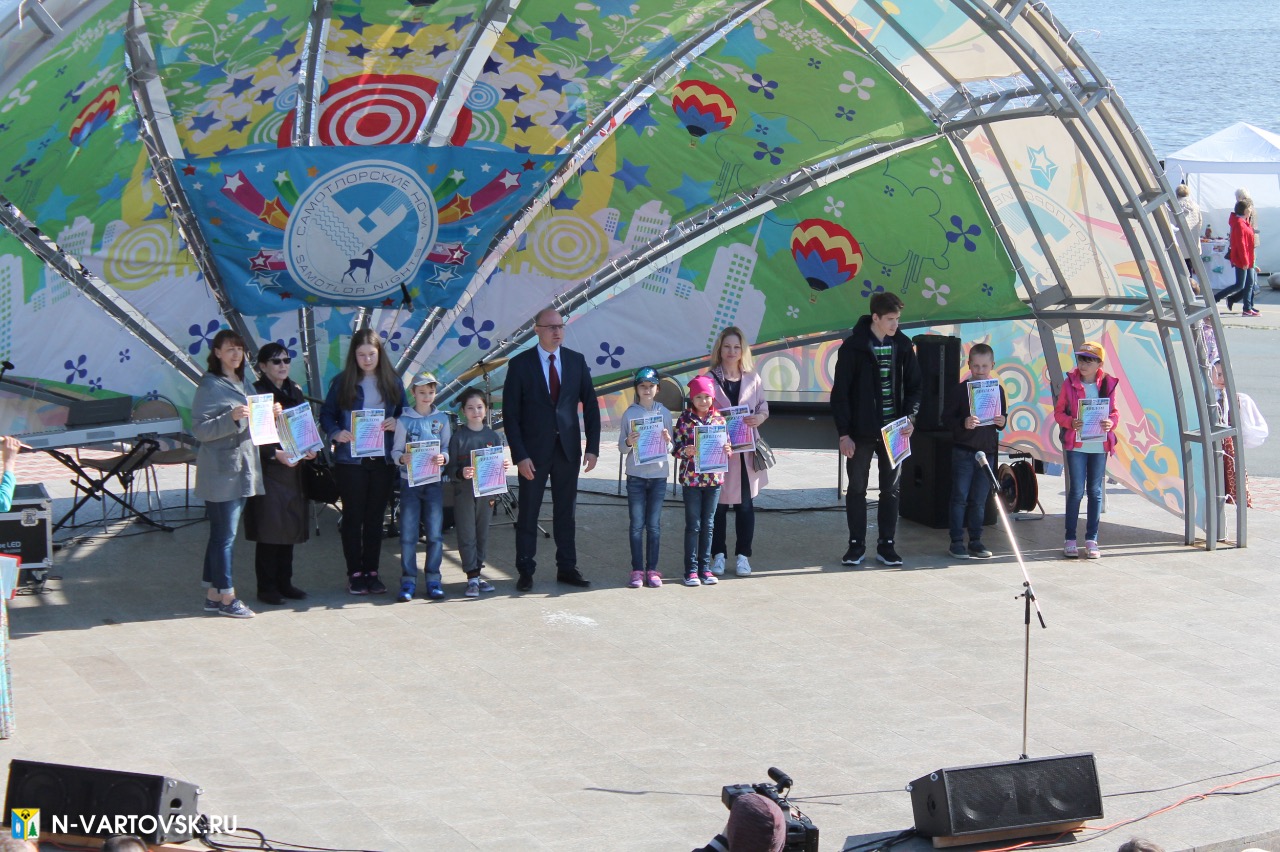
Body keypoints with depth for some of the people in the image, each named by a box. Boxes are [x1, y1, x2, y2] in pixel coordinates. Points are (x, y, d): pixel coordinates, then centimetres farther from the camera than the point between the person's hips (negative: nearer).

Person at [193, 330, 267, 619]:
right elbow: (200, 430, -16)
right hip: (221, 472, -8)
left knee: (221, 535, 12)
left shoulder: (245, 385, 16)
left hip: (243, 470, 8)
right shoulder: (210, 386, -9)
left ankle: (213, 595, 17)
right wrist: (231, 418, -28)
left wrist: (271, 414, 4)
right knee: (224, 535, -5)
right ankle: (227, 599, -2)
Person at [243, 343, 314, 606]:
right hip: (267, 471, -7)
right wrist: (275, 454, -22)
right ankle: (266, 587, 4)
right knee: (269, 530, -4)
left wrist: (308, 449, 2)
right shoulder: (256, 393, -9)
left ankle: (284, 583, 19)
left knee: (289, 528, 10)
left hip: (292, 469, 7)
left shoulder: (295, 391, 13)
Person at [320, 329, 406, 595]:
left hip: (383, 459, 2)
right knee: (353, 516, 2)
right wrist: (335, 433, -17)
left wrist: (396, 423, -9)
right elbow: (326, 414, 1)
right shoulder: (342, 382, 0)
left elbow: (405, 413, 13)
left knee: (375, 516, 7)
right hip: (351, 459, -2)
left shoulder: (392, 382, 7)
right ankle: (355, 573, 7)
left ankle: (372, 571, 13)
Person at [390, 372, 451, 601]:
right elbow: (395, 450, 1)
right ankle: (408, 581, 1)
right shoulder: (404, 420, 3)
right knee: (408, 533, -4)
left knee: (435, 533, 0)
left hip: (434, 481, 1)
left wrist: (443, 458, -15)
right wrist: (402, 458, -20)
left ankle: (433, 580, 7)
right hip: (410, 481, -1)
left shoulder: (442, 419, 8)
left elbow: (447, 448, 7)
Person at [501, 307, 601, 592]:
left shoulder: (576, 361, 4)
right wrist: (520, 455, -13)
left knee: (566, 511, 8)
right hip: (534, 451, -3)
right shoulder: (520, 364, -5)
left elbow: (590, 406, 7)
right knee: (528, 513, 3)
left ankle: (567, 568, 16)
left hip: (568, 449, 3)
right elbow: (510, 414, -6)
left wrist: (592, 447, -1)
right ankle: (525, 571, 10)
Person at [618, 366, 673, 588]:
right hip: (636, 475, -1)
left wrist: (668, 441, -14)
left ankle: (652, 570, 8)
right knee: (637, 524, 1)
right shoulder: (630, 414, 0)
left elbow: (670, 448, 7)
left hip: (659, 474, 1)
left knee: (654, 525, 3)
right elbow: (621, 448, 3)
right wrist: (629, 443, -18)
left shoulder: (664, 413, 4)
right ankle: (637, 570, 5)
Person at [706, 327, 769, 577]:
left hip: (746, 451, 2)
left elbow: (764, 408, 13)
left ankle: (743, 555, 14)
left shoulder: (752, 379, 6)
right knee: (718, 504, 2)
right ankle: (718, 554, 13)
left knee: (745, 504, 6)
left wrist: (759, 418, -9)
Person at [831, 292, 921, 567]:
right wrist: (844, 433, -12)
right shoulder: (854, 346, -9)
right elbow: (840, 393, -8)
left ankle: (886, 545, 14)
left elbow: (913, 387, 8)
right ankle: (856, 545, 12)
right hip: (861, 431, -3)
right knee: (857, 489, 4)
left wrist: (910, 418, -9)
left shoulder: (903, 346, 2)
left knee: (891, 489, 7)